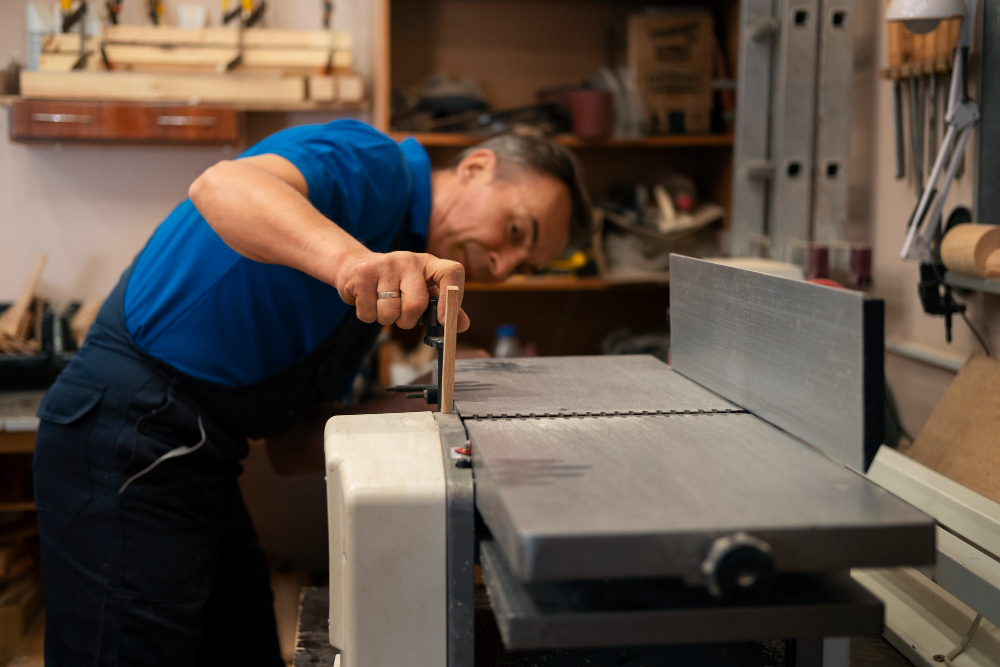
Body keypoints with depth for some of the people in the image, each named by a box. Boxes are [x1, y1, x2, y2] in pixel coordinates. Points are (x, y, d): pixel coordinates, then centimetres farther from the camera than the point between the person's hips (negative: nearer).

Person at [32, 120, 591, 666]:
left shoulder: (382, 287, 17)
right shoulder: (374, 164, -11)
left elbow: (289, 427, 12)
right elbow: (221, 187, -32)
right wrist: (351, 257, -49)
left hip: (196, 455, 10)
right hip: (130, 432, -10)